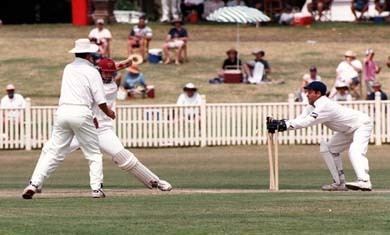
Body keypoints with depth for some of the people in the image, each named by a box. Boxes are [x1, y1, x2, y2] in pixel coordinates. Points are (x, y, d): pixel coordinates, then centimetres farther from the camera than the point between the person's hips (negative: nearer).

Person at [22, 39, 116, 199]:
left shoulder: (68, 69, 17)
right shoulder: (92, 72, 2)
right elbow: (100, 100, -1)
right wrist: (108, 112, 17)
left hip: (62, 112, 4)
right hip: (81, 112, -4)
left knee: (52, 152, 4)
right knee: (94, 154, 9)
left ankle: (34, 184, -8)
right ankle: (96, 188, 1)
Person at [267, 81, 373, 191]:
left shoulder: (325, 106, -30)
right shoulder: (313, 106, -1)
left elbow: (307, 122, -38)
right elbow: (300, 120, -11)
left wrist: (284, 124, -43)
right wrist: (279, 123, -26)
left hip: (362, 124, -11)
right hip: (348, 131, 11)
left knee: (355, 151, -33)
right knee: (327, 148, 13)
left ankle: (364, 181, -48)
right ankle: (339, 183, 12)